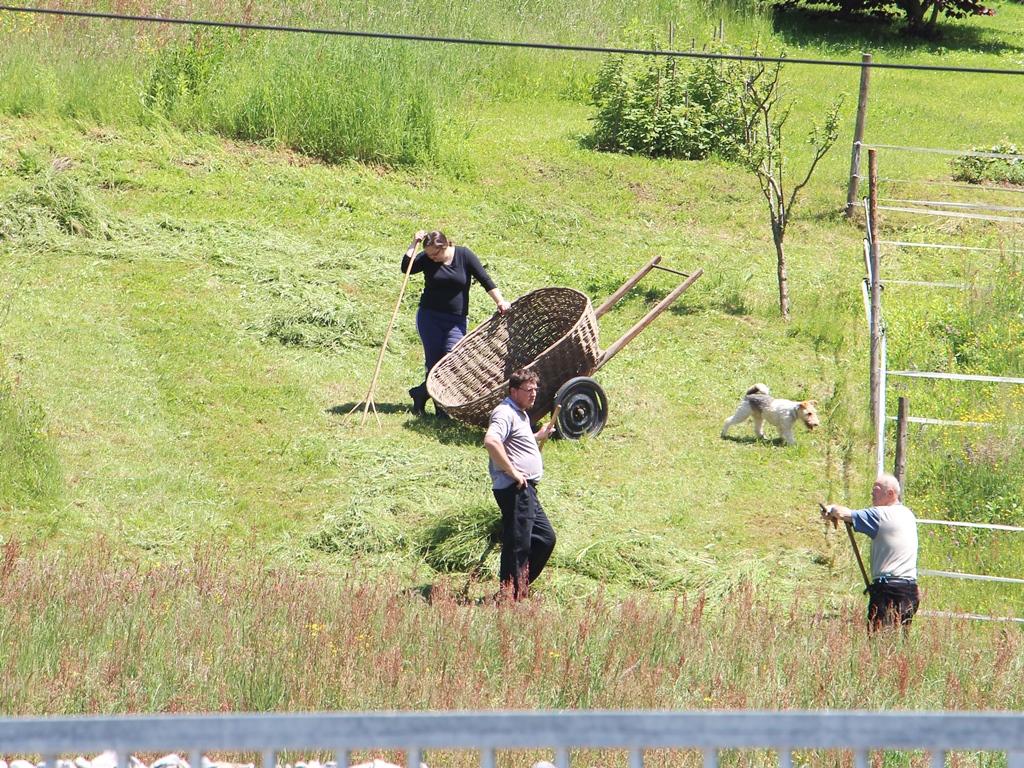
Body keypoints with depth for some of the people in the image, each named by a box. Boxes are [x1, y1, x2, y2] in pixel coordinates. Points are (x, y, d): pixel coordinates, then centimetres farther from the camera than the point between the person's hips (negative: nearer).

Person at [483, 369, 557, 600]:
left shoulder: (521, 415, 20)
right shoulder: (505, 413, -13)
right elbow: (491, 442, -30)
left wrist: (538, 437, 23)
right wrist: (512, 472, -25)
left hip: (527, 489, 11)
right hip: (514, 489, -11)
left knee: (545, 538, 15)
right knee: (517, 544, -8)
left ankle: (521, 586, 22)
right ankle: (510, 597, -3)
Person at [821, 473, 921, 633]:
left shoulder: (881, 515, -11)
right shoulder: (907, 515, 16)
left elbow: (845, 514, -13)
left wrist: (832, 510, 9)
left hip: (888, 589, -8)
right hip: (911, 589, 8)